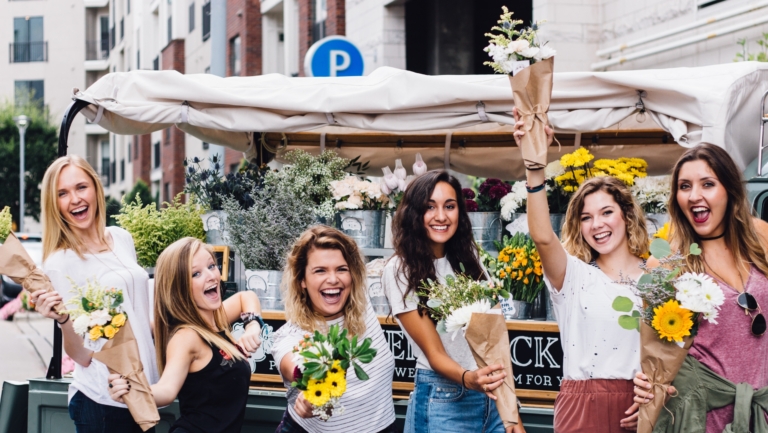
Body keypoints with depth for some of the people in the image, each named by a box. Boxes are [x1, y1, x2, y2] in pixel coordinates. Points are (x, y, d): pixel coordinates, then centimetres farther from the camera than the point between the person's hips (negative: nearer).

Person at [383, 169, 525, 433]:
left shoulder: (469, 259, 6)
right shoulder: (400, 271, -11)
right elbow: (433, 353, -14)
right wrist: (468, 379, -35)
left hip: (491, 396, 5)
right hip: (441, 402, -5)